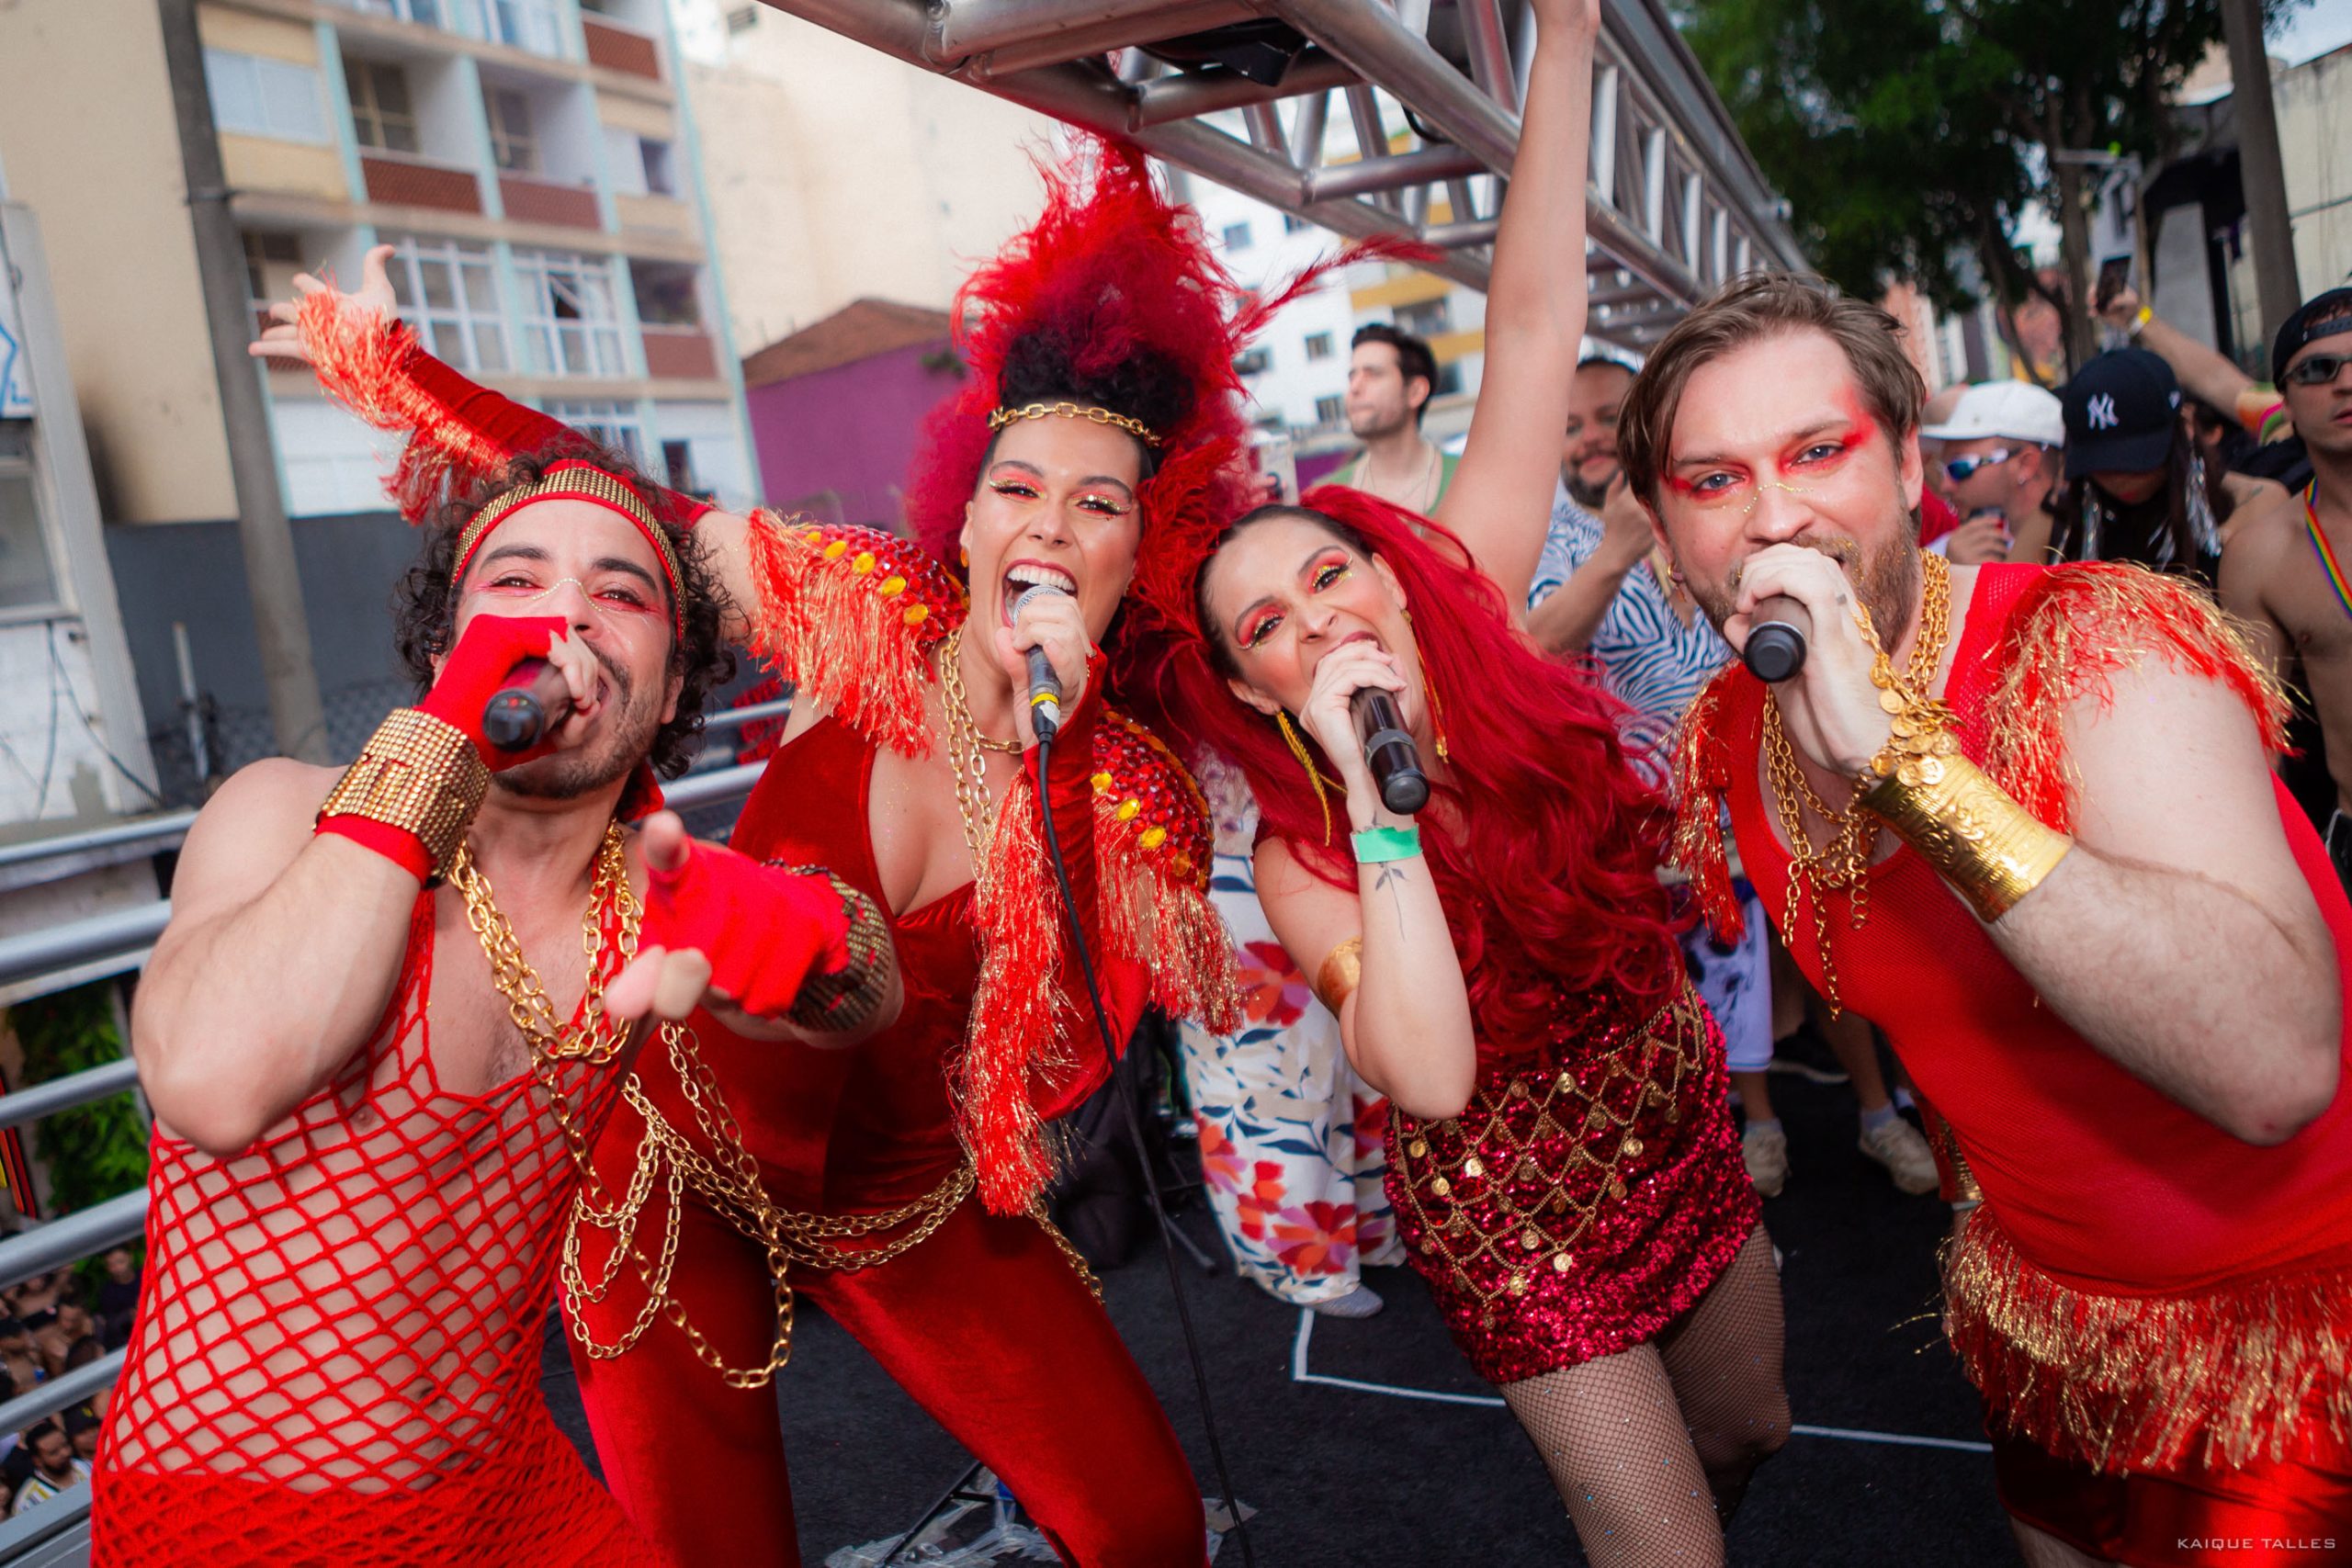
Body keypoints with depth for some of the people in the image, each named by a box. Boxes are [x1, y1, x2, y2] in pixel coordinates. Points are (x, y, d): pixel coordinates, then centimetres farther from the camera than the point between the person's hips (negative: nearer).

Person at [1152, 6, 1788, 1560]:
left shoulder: (1471, 612, -14)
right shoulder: (1302, 857, -21)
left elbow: (1534, 328, -19)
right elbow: (1431, 1077, -37)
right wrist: (1378, 802, -39)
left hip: (1683, 1125, 5)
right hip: (1516, 1209, -4)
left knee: (1748, 1432, 25)